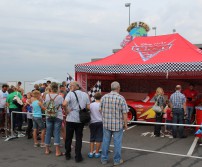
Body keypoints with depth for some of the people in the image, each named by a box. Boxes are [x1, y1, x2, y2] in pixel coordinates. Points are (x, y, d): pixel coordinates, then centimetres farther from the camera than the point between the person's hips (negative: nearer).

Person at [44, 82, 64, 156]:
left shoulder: (47, 96, -4)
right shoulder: (60, 97, -11)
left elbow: (45, 105, 9)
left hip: (49, 116, 3)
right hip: (58, 116, -3)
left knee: (48, 133, 11)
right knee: (57, 133, -1)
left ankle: (47, 149, 22)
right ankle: (57, 151, 1)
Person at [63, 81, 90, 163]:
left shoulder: (70, 94, -8)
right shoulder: (85, 94, 4)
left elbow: (64, 104, -23)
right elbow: (88, 107, 1)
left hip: (71, 119, -2)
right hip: (81, 119, 2)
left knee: (68, 138, 13)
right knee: (79, 138, 9)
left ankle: (67, 155, 24)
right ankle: (78, 157, 9)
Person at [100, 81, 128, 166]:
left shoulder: (104, 97, -1)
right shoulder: (121, 98, -13)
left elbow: (100, 110, 7)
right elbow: (124, 113, -12)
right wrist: (125, 124, -2)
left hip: (106, 123, 4)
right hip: (118, 124, -3)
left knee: (105, 141, 14)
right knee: (117, 142, 8)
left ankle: (104, 159, 23)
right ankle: (117, 160, 19)